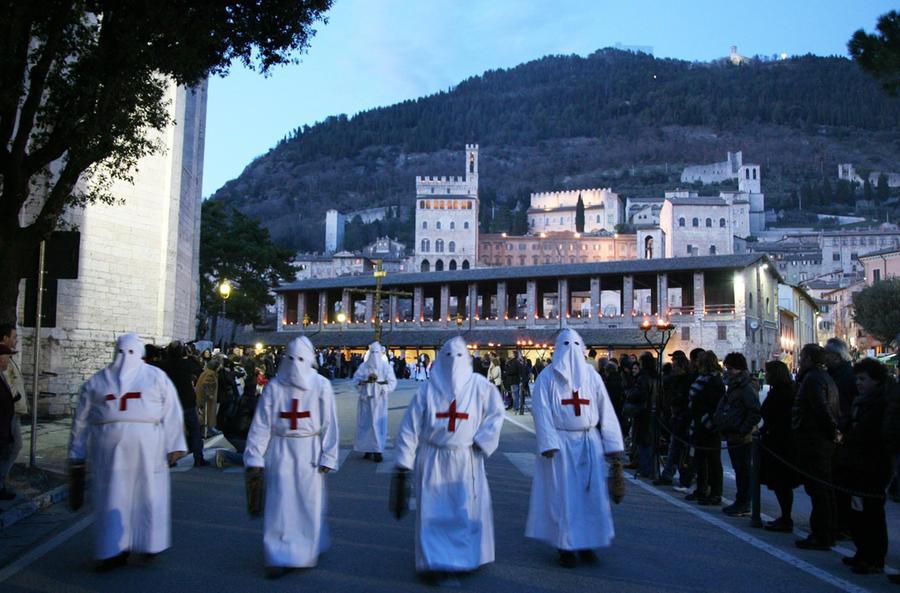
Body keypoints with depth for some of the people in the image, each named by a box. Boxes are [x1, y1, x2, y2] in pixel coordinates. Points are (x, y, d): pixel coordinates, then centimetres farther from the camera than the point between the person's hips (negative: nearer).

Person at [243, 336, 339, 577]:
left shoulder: (321, 386, -6)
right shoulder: (274, 386, -2)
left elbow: (329, 424, -5)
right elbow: (261, 424, -1)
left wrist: (328, 457, -8)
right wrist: (254, 458, -4)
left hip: (309, 452, -1)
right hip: (280, 451, 1)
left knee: (308, 504, 8)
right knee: (279, 504, 3)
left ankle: (307, 552, 28)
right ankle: (280, 557, 14)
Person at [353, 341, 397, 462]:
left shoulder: (386, 366, 3)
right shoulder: (363, 366, 6)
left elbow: (392, 382, -5)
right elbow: (356, 379, -1)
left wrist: (378, 381, -18)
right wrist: (367, 380, -19)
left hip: (379, 399, -2)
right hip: (366, 398, 2)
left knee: (378, 424, -6)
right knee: (366, 423, 2)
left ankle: (377, 451, -5)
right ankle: (368, 448, 10)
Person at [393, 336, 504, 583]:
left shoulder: (478, 385, -1)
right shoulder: (428, 389, -2)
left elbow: (496, 412, 8)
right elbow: (410, 425, -2)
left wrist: (481, 440, -1)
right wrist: (404, 460, -4)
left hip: (466, 460, 1)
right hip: (433, 460, -1)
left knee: (468, 509, 7)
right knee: (434, 511, 1)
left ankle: (467, 556, 27)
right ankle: (434, 562, 11)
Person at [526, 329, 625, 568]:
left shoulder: (591, 376, 8)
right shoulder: (547, 377, -1)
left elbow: (606, 411, 7)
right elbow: (541, 412, -7)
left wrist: (613, 446, 2)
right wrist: (548, 444, -17)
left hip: (589, 443, 3)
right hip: (561, 443, -3)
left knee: (592, 494, 4)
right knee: (563, 495, 0)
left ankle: (586, 543, 18)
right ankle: (565, 546, 11)